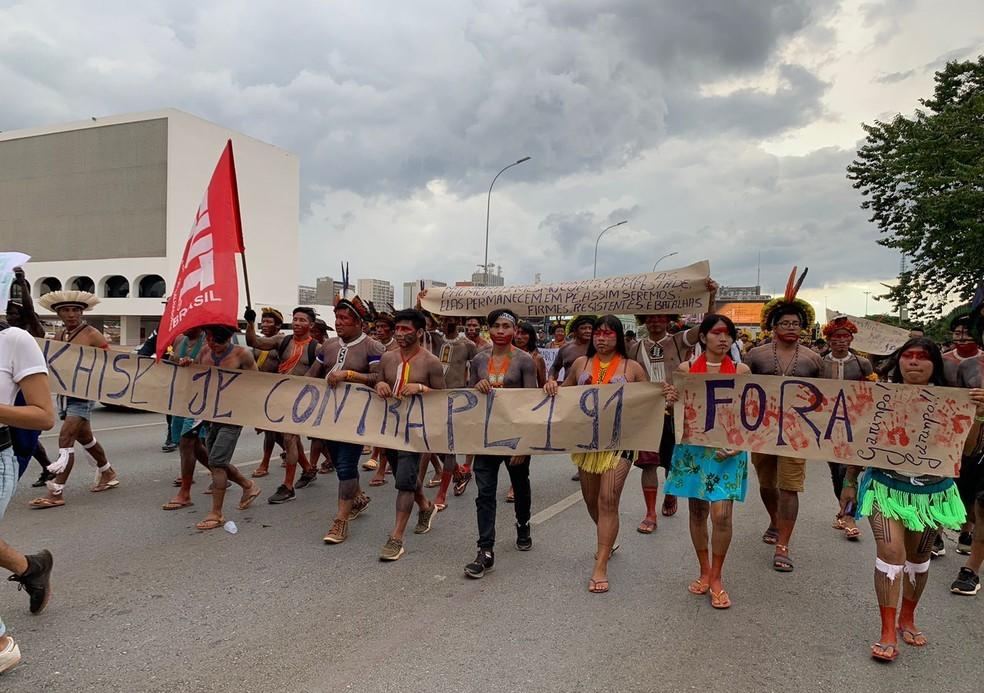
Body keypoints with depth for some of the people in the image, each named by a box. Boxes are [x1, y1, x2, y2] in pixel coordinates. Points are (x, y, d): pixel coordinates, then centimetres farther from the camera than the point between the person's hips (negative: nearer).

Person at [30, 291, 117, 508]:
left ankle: (56, 492, -9)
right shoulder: (59, 336, 11)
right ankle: (108, 474, 37)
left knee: (65, 439, -12)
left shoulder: (92, 335, -9)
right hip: (65, 393, 8)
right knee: (85, 437, 19)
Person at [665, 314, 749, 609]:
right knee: (697, 511, 9)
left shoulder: (741, 371, 2)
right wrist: (670, 400, -13)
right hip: (693, 448, 1)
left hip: (728, 449, -1)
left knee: (722, 515, -7)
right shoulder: (685, 369, 3)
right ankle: (704, 571, 28)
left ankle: (716, 577, 13)